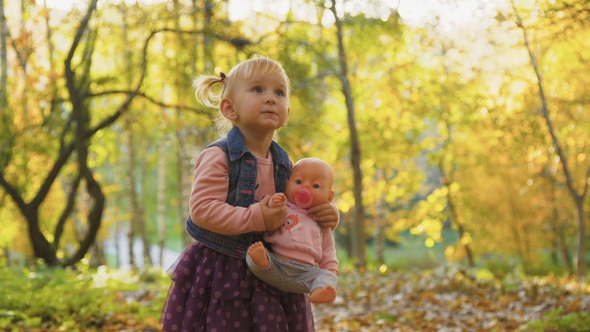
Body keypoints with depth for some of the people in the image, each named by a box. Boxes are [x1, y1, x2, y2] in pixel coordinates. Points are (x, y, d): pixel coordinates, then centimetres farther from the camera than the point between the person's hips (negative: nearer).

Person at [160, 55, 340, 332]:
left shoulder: (284, 164, 6)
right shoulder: (218, 156, -15)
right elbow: (202, 209, -24)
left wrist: (325, 213, -2)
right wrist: (255, 217, -29)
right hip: (221, 275, -5)